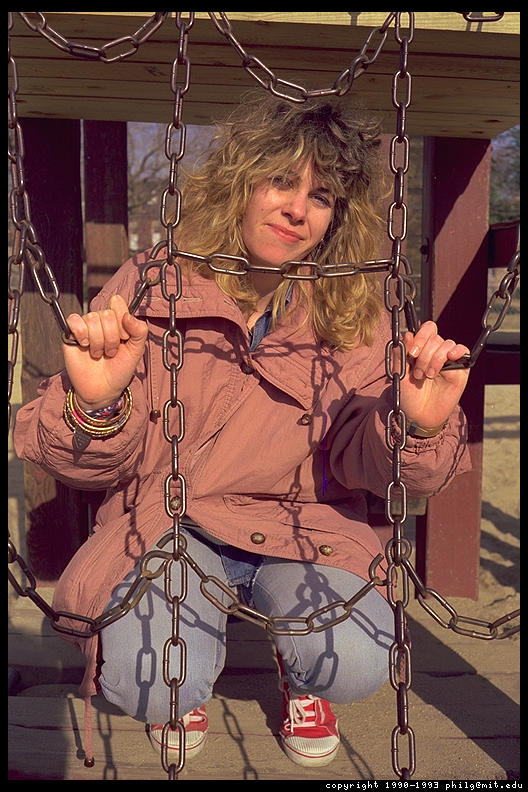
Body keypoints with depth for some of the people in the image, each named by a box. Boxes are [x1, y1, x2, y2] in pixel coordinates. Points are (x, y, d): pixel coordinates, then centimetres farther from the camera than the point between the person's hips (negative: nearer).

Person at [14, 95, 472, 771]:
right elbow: (92, 464, -9)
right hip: (168, 520, -1)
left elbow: (360, 459, -9)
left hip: (302, 525, 1)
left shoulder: (352, 311, -4)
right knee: (152, 685, -26)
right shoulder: (155, 285, -9)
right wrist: (93, 406, -33)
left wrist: (419, 425, -32)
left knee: (354, 666, -25)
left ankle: (299, 671, 14)